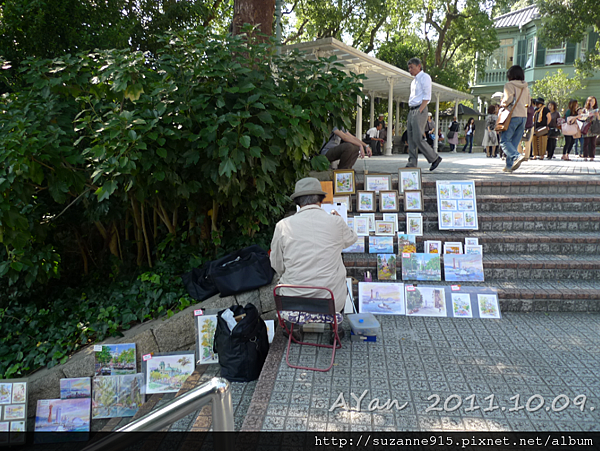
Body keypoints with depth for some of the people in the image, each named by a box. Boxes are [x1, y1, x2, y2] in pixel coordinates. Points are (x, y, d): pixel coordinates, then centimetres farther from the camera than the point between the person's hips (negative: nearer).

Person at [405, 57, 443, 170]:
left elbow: (427, 97, -11)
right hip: (412, 110, 9)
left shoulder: (424, 77, -4)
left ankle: (435, 158, 0)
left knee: (418, 139, -13)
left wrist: (419, 111, -19)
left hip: (420, 111, -9)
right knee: (411, 140, 3)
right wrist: (410, 116, 14)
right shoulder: (414, 80, 22)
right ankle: (412, 164, 3)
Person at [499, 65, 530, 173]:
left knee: (504, 141, -6)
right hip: (523, 116, 7)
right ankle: (509, 165, 10)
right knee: (514, 142, 10)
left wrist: (502, 103, 3)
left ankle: (516, 157, -29)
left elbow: (508, 99, -17)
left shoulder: (509, 85, -5)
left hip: (513, 115, -7)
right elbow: (528, 102, 17)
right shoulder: (526, 87, 16)